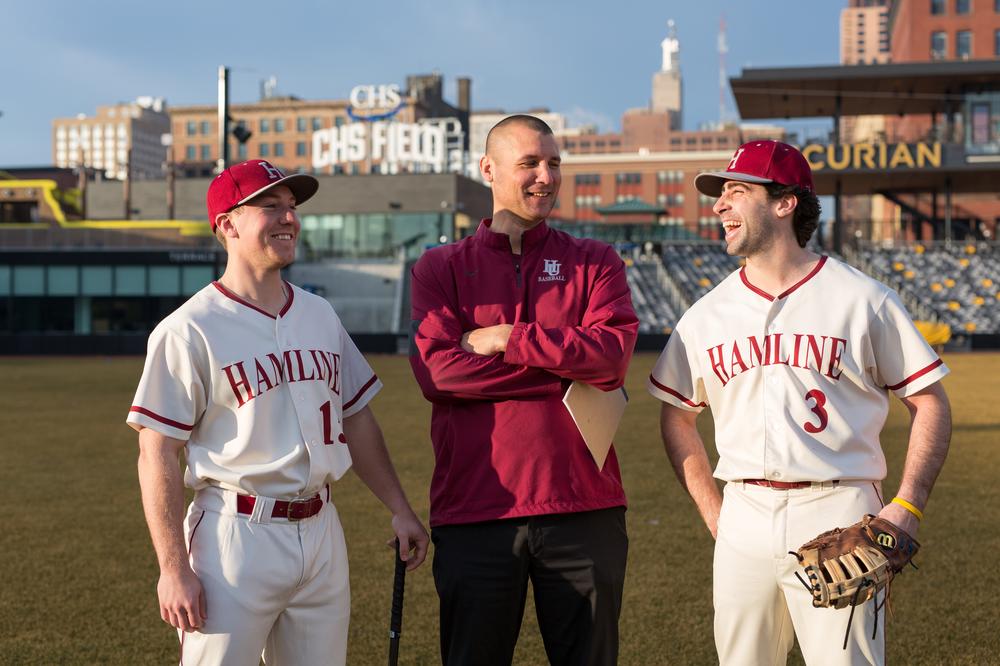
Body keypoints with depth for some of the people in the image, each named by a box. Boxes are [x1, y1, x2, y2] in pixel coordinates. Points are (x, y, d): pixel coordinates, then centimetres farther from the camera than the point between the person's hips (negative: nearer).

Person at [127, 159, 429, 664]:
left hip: (321, 529, 6)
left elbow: (356, 420, 18)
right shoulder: (190, 329, -9)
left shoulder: (320, 315, 11)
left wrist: (399, 509, 12)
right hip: (236, 533, -6)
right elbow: (157, 457, -11)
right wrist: (173, 568, -16)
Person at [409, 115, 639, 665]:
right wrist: (570, 369, -10)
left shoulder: (595, 262, 9)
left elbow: (612, 354, -9)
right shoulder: (440, 268, 6)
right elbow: (435, 370, -10)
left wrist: (505, 339, -10)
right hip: (473, 510, -1)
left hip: (583, 506, 1)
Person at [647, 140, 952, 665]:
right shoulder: (707, 313, 10)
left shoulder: (862, 299, 0)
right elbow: (676, 416, 20)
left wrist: (907, 507, -7)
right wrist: (711, 511, 10)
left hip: (837, 517, -3)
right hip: (744, 518, 4)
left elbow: (930, 403, 3)